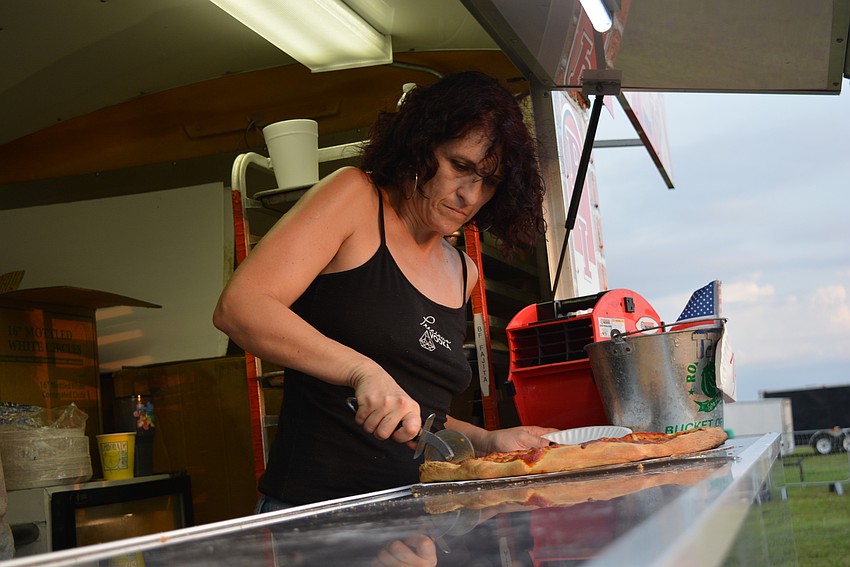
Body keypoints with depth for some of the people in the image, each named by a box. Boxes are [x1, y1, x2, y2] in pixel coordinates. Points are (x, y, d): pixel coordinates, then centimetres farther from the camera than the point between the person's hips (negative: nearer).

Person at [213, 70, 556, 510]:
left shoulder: (463, 272, 16)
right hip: (316, 507, -7)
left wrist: (486, 441, 8)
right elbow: (238, 308, -15)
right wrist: (363, 370, -25)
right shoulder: (355, 196, -2)